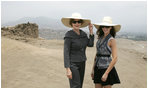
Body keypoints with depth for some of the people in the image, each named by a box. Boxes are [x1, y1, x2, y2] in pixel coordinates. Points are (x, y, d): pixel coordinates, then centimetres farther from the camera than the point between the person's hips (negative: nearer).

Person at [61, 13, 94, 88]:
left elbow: (90, 44, -1)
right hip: (72, 64, -7)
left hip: (82, 63, 7)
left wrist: (91, 31, -3)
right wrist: (67, 69, -23)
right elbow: (66, 53, -18)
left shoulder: (83, 34, 6)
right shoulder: (69, 35, -15)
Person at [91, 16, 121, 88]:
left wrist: (106, 73, -21)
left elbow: (115, 58, -18)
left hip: (107, 68, -6)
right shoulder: (100, 38, 8)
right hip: (98, 68, 7)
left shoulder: (112, 40, -13)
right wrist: (93, 69, 11)